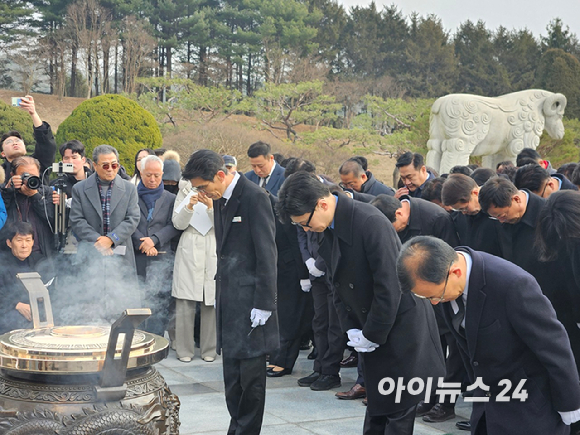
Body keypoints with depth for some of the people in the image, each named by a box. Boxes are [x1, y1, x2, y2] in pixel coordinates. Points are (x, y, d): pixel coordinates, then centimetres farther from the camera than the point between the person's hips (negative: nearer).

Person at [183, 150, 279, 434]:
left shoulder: (254, 197, -13)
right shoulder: (220, 199, 11)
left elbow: (267, 254, -15)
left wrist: (264, 303, -15)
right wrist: (219, 292, 13)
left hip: (250, 301, -8)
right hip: (228, 299, 8)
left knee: (251, 371, 0)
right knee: (231, 375, 13)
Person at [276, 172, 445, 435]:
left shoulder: (370, 222, -24)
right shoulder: (328, 231, 2)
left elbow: (389, 287, -24)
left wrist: (371, 335, -15)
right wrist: (351, 330, 0)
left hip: (401, 328, -7)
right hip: (372, 334, 8)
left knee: (398, 413, 0)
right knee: (377, 410, 14)